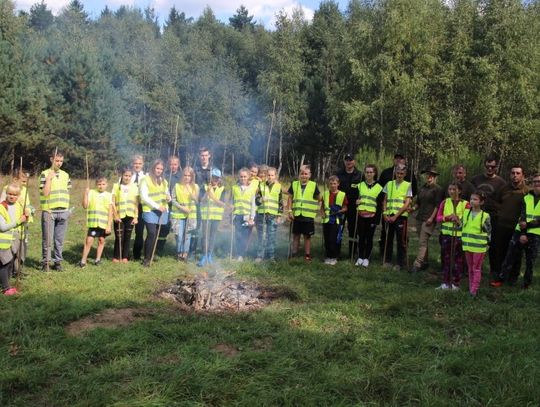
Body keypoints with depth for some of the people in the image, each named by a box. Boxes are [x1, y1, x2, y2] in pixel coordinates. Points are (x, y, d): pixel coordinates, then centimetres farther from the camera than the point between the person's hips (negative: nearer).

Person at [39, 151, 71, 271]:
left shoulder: (65, 175, 11)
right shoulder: (45, 174, -3)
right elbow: (45, 193, -12)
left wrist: (67, 209, 11)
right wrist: (49, 178, -16)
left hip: (63, 212, 4)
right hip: (49, 211, -4)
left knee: (60, 239, 7)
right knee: (47, 239, 0)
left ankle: (57, 261, 15)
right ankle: (45, 262, 10)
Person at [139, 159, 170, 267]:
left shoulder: (164, 181, 16)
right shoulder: (146, 180, -4)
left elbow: (167, 195, 23)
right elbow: (144, 197, -11)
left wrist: (168, 198, -2)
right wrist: (157, 206, -17)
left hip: (162, 212, 6)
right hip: (150, 211, -6)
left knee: (156, 235, 5)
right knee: (151, 234, -16)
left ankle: (151, 256, 14)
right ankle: (146, 258, -8)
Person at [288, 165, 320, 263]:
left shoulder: (313, 185, -2)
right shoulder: (294, 184, 3)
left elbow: (319, 199, 7)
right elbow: (290, 198, 5)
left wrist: (316, 209, 1)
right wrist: (290, 211, -1)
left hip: (308, 216, -2)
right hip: (296, 215, 2)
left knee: (307, 236, 6)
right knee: (296, 235, 10)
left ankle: (307, 256, 14)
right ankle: (294, 254, 19)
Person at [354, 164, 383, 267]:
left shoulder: (379, 187, 2)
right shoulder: (359, 185, 9)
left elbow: (380, 205, 0)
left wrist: (376, 219, -6)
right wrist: (356, 202, -8)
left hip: (371, 217, -2)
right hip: (361, 216, 2)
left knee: (369, 238, 4)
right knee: (361, 237, 5)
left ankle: (366, 258, 14)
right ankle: (360, 258, 15)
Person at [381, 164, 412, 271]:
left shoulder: (408, 185, 2)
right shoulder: (389, 184, 11)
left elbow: (407, 204, -5)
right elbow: (385, 201, 13)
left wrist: (395, 216, -11)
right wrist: (385, 214, -1)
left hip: (401, 216, -3)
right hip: (389, 216, 3)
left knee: (401, 241, 0)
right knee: (388, 239, 7)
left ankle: (400, 263, 8)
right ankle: (387, 261, 18)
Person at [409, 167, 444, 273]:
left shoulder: (437, 189, -4)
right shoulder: (422, 188, 16)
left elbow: (437, 205, -9)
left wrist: (431, 218, -15)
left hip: (429, 219, -7)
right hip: (420, 217, 7)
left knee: (422, 242, -11)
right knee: (423, 242, 13)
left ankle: (417, 264, -11)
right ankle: (425, 263, 23)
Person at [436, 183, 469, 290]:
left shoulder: (465, 204, -4)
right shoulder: (445, 202, 6)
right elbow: (438, 218, 5)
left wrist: (459, 221, -21)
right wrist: (448, 217, -14)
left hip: (459, 235, -3)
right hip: (446, 234, 3)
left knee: (458, 260, 3)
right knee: (446, 259, 9)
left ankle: (455, 284, 13)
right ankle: (445, 283, 17)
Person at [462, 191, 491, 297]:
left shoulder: (485, 216, -7)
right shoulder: (466, 212, 4)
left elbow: (488, 231, 0)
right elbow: (462, 226, 14)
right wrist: (463, 239, 12)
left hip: (479, 246, -4)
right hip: (467, 245, 4)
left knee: (477, 268, 2)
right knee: (470, 268, 13)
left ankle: (474, 289, 7)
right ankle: (471, 287, 22)